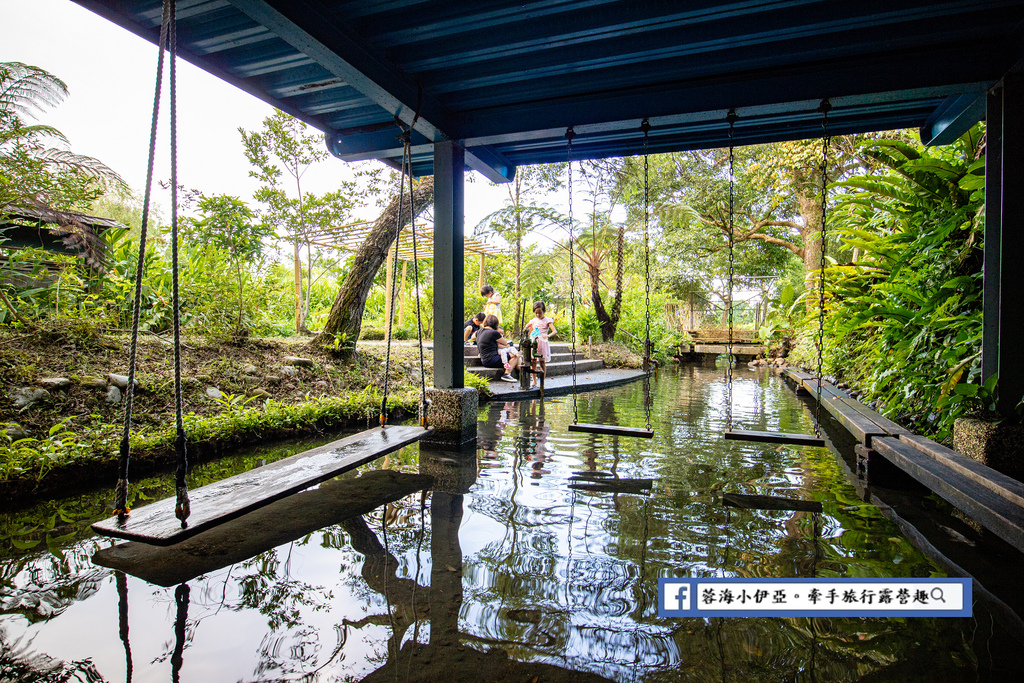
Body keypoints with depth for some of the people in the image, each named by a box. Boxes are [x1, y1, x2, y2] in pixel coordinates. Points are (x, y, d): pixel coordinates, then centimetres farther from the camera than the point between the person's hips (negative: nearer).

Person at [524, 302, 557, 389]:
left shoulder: (547, 320, 0)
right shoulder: (533, 321, 14)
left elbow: (555, 331, -11)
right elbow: (530, 332, 23)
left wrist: (548, 336, -30)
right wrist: (526, 329, 0)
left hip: (542, 343, -4)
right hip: (533, 342, 4)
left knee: (542, 362, -2)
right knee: (532, 362, 3)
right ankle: (534, 380, 16)